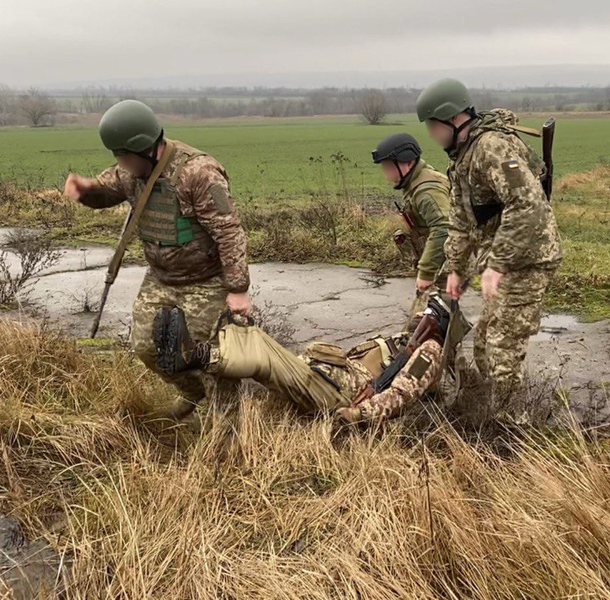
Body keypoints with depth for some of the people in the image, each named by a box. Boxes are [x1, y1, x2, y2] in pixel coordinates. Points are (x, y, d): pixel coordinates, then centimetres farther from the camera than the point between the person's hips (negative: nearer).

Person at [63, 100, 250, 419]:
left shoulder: (199, 173, -27)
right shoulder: (132, 170, -3)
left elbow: (229, 233, -26)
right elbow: (106, 190, 14)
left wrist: (238, 289, -26)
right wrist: (87, 188, -12)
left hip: (206, 282, -7)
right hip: (160, 278, 8)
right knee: (147, 347, 10)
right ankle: (196, 393, 35)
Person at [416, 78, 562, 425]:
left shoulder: (493, 145, -21)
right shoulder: (462, 155, 12)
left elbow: (528, 205, -31)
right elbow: (461, 218, 19)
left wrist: (496, 264, -30)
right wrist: (456, 267, 19)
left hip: (527, 259, -10)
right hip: (507, 259, 10)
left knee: (503, 345, -7)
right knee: (487, 336, 17)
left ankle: (511, 424, 7)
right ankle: (501, 408, 33)